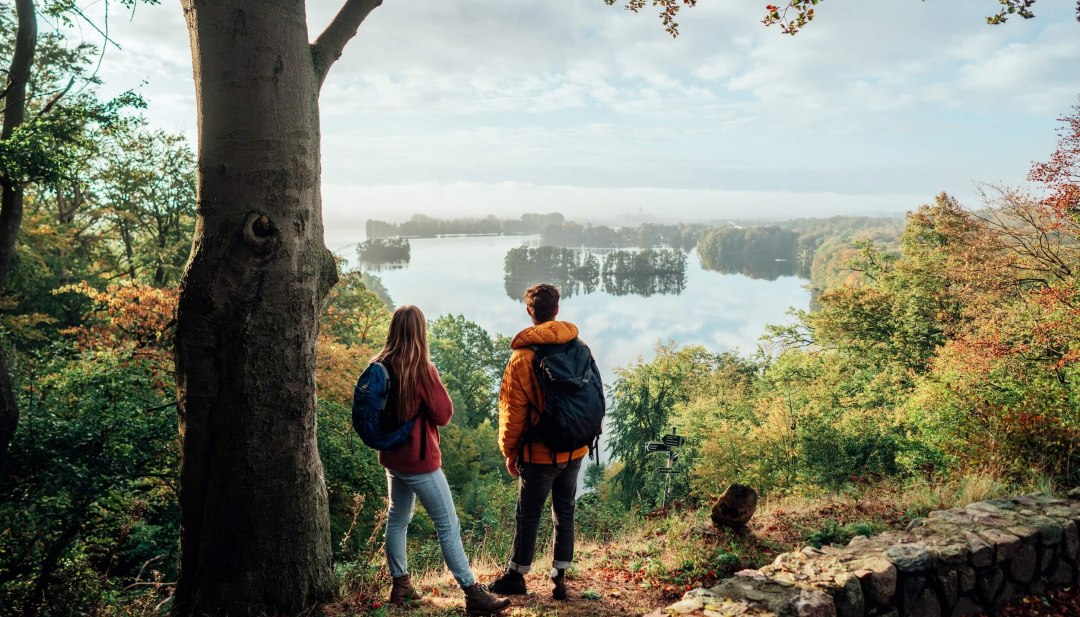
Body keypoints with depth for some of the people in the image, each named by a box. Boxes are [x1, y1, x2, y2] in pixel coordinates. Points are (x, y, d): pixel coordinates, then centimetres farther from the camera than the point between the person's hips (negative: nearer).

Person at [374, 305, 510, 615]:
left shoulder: (379, 366, 1)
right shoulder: (421, 369, -19)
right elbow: (444, 414, -14)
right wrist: (435, 381, -2)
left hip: (392, 457, 7)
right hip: (419, 460, -7)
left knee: (397, 520, 19)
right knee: (448, 526, -2)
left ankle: (400, 585, 27)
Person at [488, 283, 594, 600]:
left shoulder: (522, 357, -15)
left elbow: (513, 411, -11)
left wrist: (509, 451, 1)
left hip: (540, 453, -4)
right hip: (575, 449, 4)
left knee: (528, 515, 10)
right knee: (564, 512, 15)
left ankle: (516, 576, 25)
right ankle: (559, 578, 22)